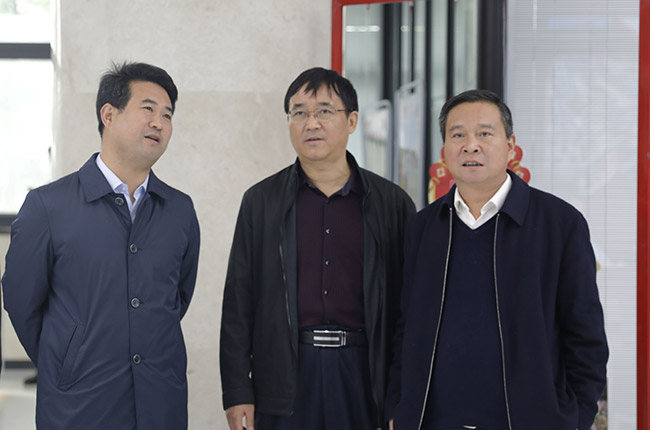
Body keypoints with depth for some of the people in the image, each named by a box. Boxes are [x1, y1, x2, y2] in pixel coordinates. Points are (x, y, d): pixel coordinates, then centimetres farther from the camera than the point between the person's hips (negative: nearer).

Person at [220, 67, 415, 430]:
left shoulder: (393, 203, 5)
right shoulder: (261, 202, 7)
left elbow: (407, 305, 5)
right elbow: (238, 302, 5)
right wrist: (237, 392, 0)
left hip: (362, 371, 0)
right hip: (286, 375, 0)